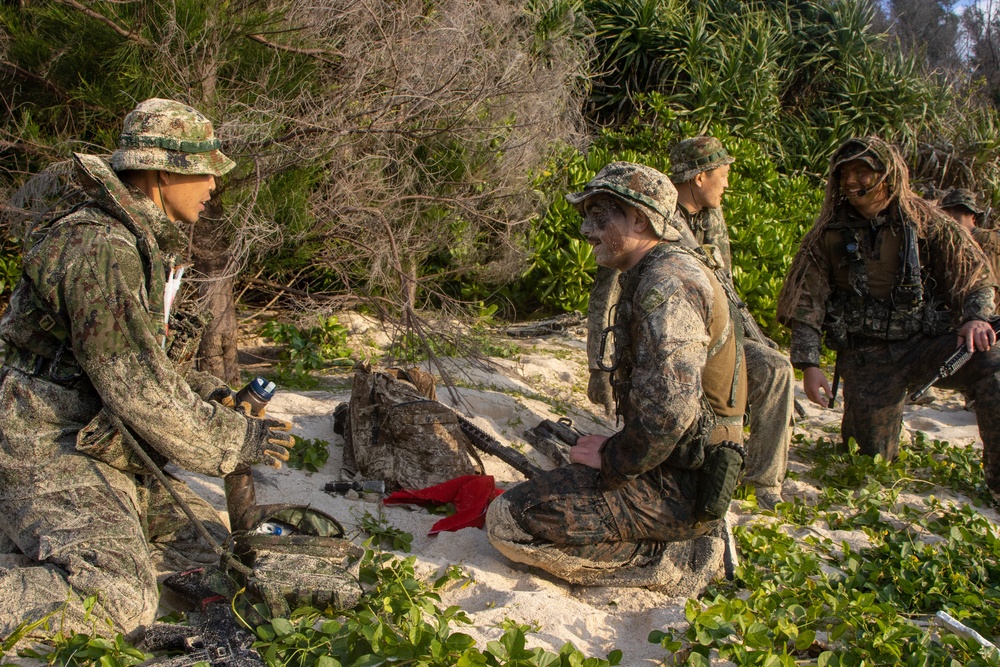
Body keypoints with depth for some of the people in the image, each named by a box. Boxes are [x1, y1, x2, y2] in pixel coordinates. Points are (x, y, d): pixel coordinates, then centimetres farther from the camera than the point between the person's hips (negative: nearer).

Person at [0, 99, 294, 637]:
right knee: (118, 604, -26)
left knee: (211, 548, 8)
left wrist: (197, 389, 7)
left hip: (112, 456, 11)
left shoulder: (140, 244, 14)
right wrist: (236, 441, -15)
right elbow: (136, 385, -24)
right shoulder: (100, 250, -21)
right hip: (57, 456, -10)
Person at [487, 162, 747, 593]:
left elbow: (668, 412, -30)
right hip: (687, 467, 11)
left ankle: (669, 559, -7)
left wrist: (610, 461, -14)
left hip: (676, 486, -11)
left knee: (507, 522, -15)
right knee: (539, 489, 26)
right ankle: (678, 539, 13)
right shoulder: (669, 271, 13)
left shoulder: (666, 286, -21)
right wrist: (616, 450, 13)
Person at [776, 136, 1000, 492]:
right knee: (874, 457, 1)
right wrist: (809, 364, -8)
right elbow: (806, 302, 0)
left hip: (927, 342, 0)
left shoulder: (926, 223, -1)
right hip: (866, 360, 0)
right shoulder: (829, 234, 0)